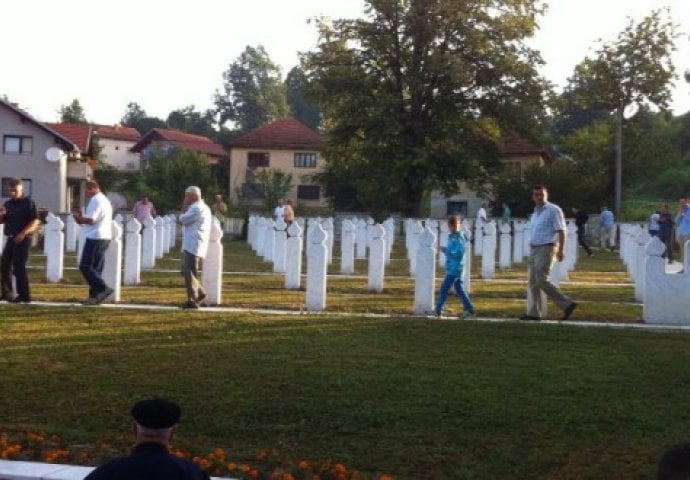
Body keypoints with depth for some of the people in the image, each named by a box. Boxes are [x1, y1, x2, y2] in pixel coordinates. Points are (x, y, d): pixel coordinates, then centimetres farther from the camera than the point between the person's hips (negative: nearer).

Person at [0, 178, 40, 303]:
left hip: (22, 239, -7)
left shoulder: (28, 203, -7)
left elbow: (35, 222, -13)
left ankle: (24, 296, -2)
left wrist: (23, 234, -21)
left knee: (19, 267, -8)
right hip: (10, 239, 7)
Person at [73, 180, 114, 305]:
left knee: (85, 266, -8)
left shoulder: (96, 201, -13)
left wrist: (78, 218, -4)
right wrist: (81, 217, 13)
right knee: (96, 268, 10)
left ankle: (103, 289, -14)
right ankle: (95, 295, 9)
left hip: (95, 238, -10)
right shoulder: (105, 200, 20)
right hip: (105, 237, 10)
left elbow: (90, 220, -21)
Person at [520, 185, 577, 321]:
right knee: (533, 282, 6)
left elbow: (561, 231, -12)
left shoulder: (553, 210, -7)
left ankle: (566, 304, -10)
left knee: (542, 281, -16)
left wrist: (561, 249, -19)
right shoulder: (535, 213, 18)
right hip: (534, 249, 9)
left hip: (546, 249, -9)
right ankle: (534, 313, 8)